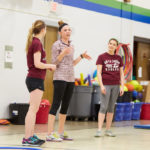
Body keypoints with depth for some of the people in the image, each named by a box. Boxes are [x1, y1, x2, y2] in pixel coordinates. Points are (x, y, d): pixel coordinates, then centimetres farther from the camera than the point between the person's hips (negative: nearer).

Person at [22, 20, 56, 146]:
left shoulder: (33, 42, 15)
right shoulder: (37, 43, -13)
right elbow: (37, 64, -19)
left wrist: (48, 67, 13)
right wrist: (51, 66, -5)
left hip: (33, 78, 10)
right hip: (36, 79, -10)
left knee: (34, 109, 14)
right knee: (33, 109, -9)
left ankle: (31, 136, 19)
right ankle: (27, 139, -10)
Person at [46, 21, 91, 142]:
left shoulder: (71, 45, 18)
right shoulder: (57, 45, -4)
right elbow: (54, 63, -9)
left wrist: (82, 57, 13)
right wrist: (63, 53, -21)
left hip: (70, 79, 8)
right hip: (60, 78, -7)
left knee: (65, 106, 8)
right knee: (56, 105, -10)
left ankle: (61, 133, 13)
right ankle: (50, 134, -12)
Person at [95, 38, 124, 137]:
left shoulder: (118, 58, 10)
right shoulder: (102, 57, 0)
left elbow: (121, 74, 12)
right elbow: (99, 72, -5)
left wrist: (122, 86, 4)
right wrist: (101, 85, -14)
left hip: (115, 85, 4)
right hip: (106, 85, -4)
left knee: (111, 108, 7)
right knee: (103, 107, -10)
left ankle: (108, 130, 12)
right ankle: (99, 130, -11)